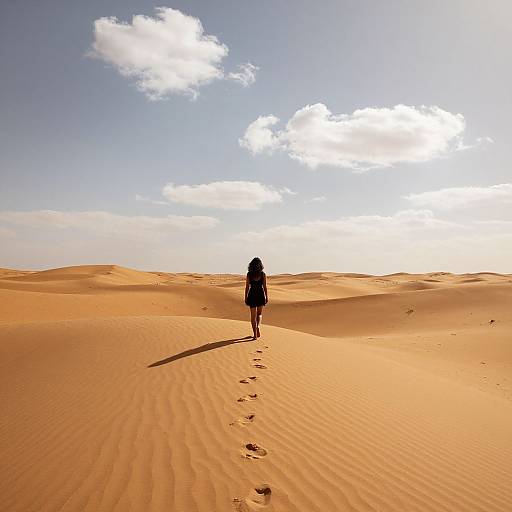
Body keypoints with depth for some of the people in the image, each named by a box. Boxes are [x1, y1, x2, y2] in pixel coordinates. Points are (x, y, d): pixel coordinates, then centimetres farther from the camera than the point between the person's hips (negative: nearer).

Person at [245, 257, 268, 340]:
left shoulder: (249, 274, -5)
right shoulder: (263, 274, -6)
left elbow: (247, 287, -3)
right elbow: (264, 286, -3)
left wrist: (246, 297, 5)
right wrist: (266, 297, 6)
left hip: (252, 295, 0)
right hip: (260, 295, 1)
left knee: (253, 315, 7)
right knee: (259, 314, 20)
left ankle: (255, 334, 3)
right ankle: (258, 326, -5)